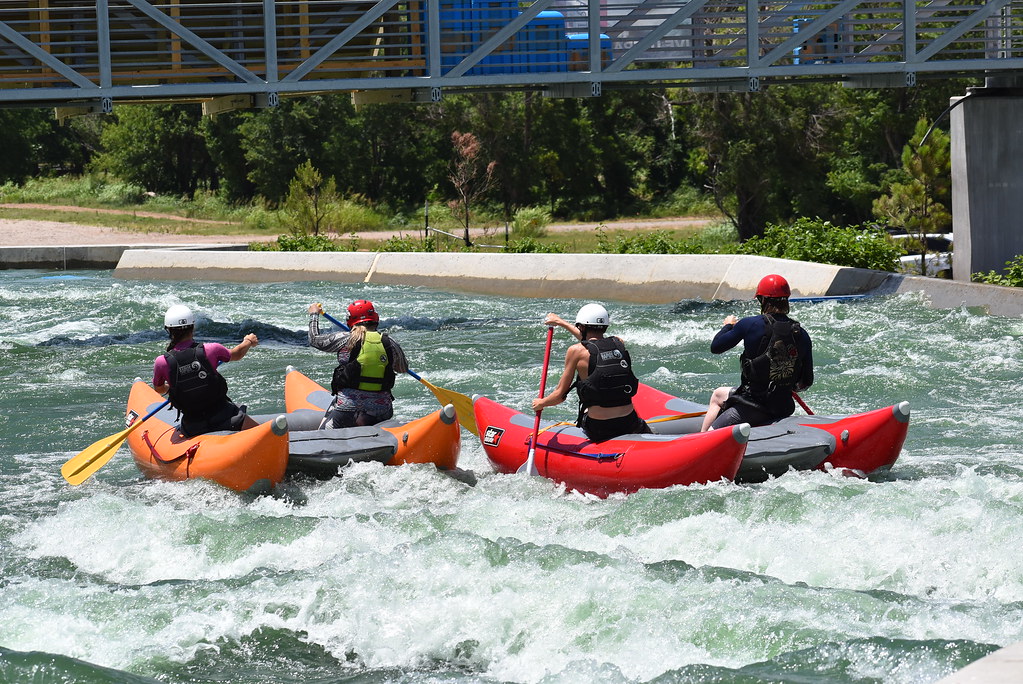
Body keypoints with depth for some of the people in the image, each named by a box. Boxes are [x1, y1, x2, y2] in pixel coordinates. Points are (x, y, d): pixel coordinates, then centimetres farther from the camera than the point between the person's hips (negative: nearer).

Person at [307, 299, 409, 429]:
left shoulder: (344, 339, -5)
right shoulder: (389, 342, 2)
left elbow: (315, 339, 12)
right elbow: (403, 368, 21)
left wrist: (314, 314, 29)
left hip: (348, 406, -2)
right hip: (381, 409, 2)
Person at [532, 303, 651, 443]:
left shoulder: (576, 351, -6)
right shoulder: (619, 344, 7)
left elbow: (560, 395, 0)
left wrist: (541, 403, 22)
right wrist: (561, 322, 45)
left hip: (597, 430, -2)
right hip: (630, 425, 2)